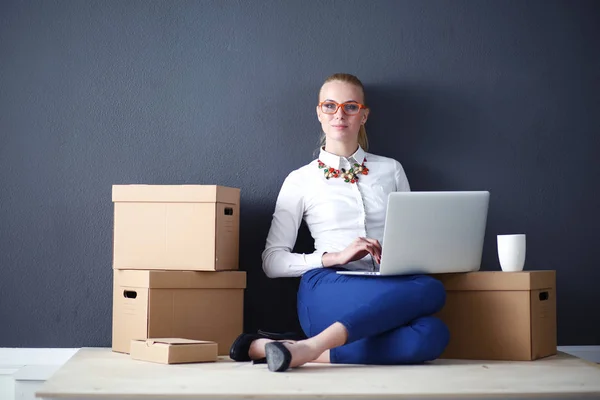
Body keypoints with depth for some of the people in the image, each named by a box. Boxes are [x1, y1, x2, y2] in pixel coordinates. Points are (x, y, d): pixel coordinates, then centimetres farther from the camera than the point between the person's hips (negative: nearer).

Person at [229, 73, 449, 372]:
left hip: (388, 296, 3)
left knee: (431, 334, -35)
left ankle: (311, 349, -32)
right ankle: (309, 348, -36)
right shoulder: (301, 180, 11)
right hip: (327, 292, -3)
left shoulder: (391, 170, 19)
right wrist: (334, 257, -9)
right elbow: (272, 261, 6)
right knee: (429, 291, -33)